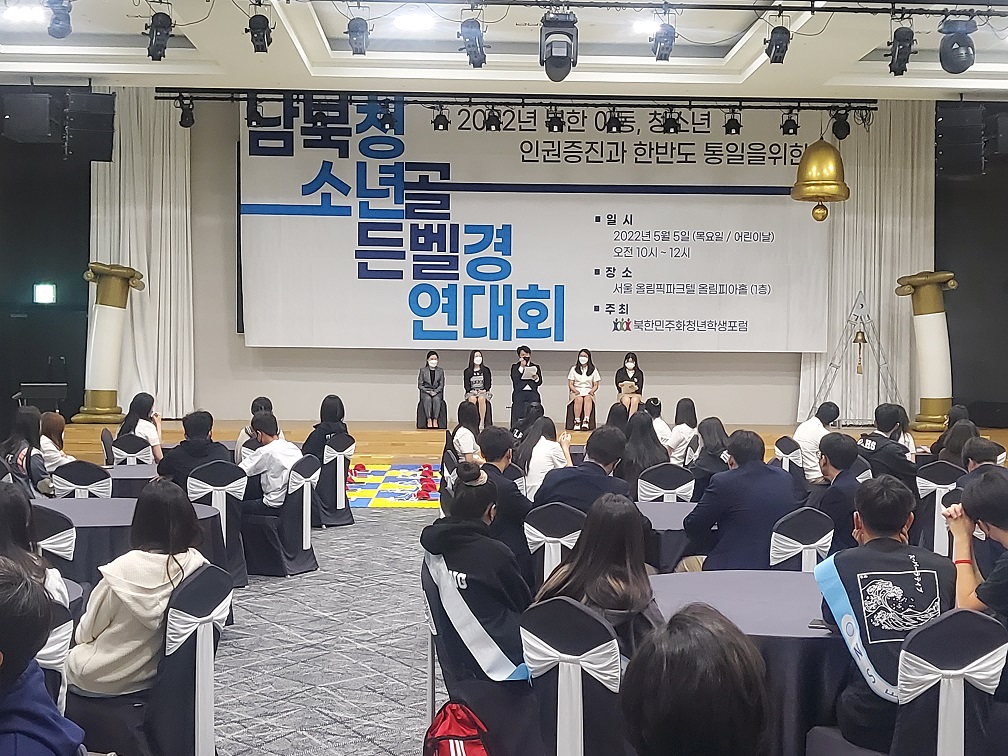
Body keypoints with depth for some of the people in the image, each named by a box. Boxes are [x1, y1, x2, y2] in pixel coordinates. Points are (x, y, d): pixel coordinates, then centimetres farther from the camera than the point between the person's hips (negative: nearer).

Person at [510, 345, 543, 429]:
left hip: (532, 395, 2)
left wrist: (536, 378, -12)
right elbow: (515, 379, -7)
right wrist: (522, 367, -8)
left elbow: (540, 382, 10)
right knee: (518, 419, -5)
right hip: (519, 395, -2)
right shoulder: (515, 367, 10)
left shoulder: (535, 367, 16)